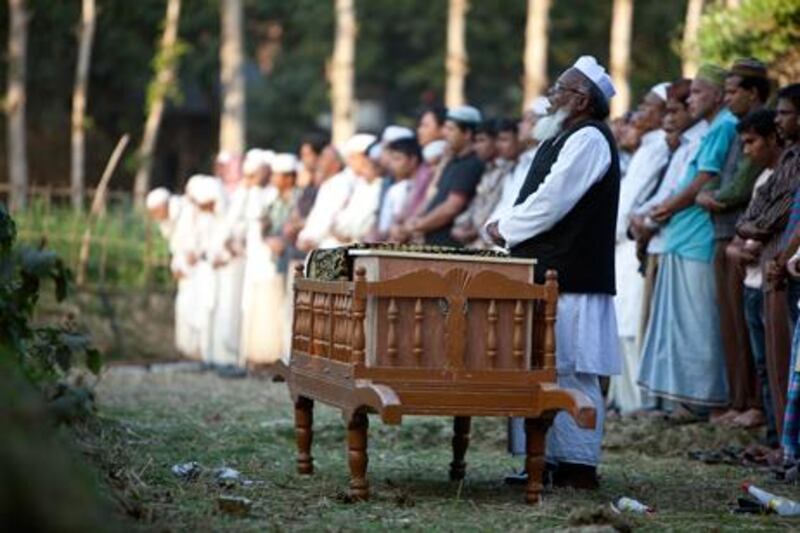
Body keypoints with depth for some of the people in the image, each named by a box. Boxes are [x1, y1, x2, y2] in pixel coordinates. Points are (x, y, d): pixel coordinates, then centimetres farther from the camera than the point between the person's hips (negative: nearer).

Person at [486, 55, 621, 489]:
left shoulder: (588, 139, -12)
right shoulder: (565, 138, 20)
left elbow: (552, 201, -18)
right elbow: (538, 196, 24)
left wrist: (506, 228, -6)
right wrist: (503, 224, 8)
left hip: (571, 278, -10)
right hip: (549, 272, 10)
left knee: (571, 372, -7)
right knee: (548, 371, 13)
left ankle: (578, 466, -4)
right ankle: (553, 458, 19)